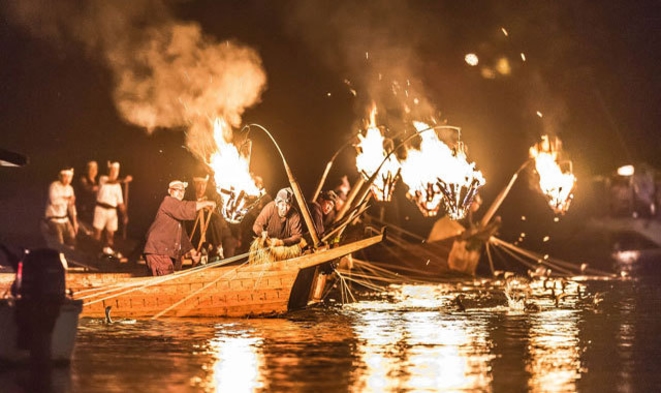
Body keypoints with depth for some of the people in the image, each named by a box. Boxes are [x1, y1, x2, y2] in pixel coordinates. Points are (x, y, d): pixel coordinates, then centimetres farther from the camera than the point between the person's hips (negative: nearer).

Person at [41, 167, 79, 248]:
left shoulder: (69, 188, 7)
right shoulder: (54, 186, -16)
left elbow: (71, 206, 13)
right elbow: (53, 200, -34)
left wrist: (75, 222, 12)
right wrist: (67, 199, -24)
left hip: (65, 220, 8)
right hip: (53, 220, -8)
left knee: (71, 243, 13)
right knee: (57, 247, -11)